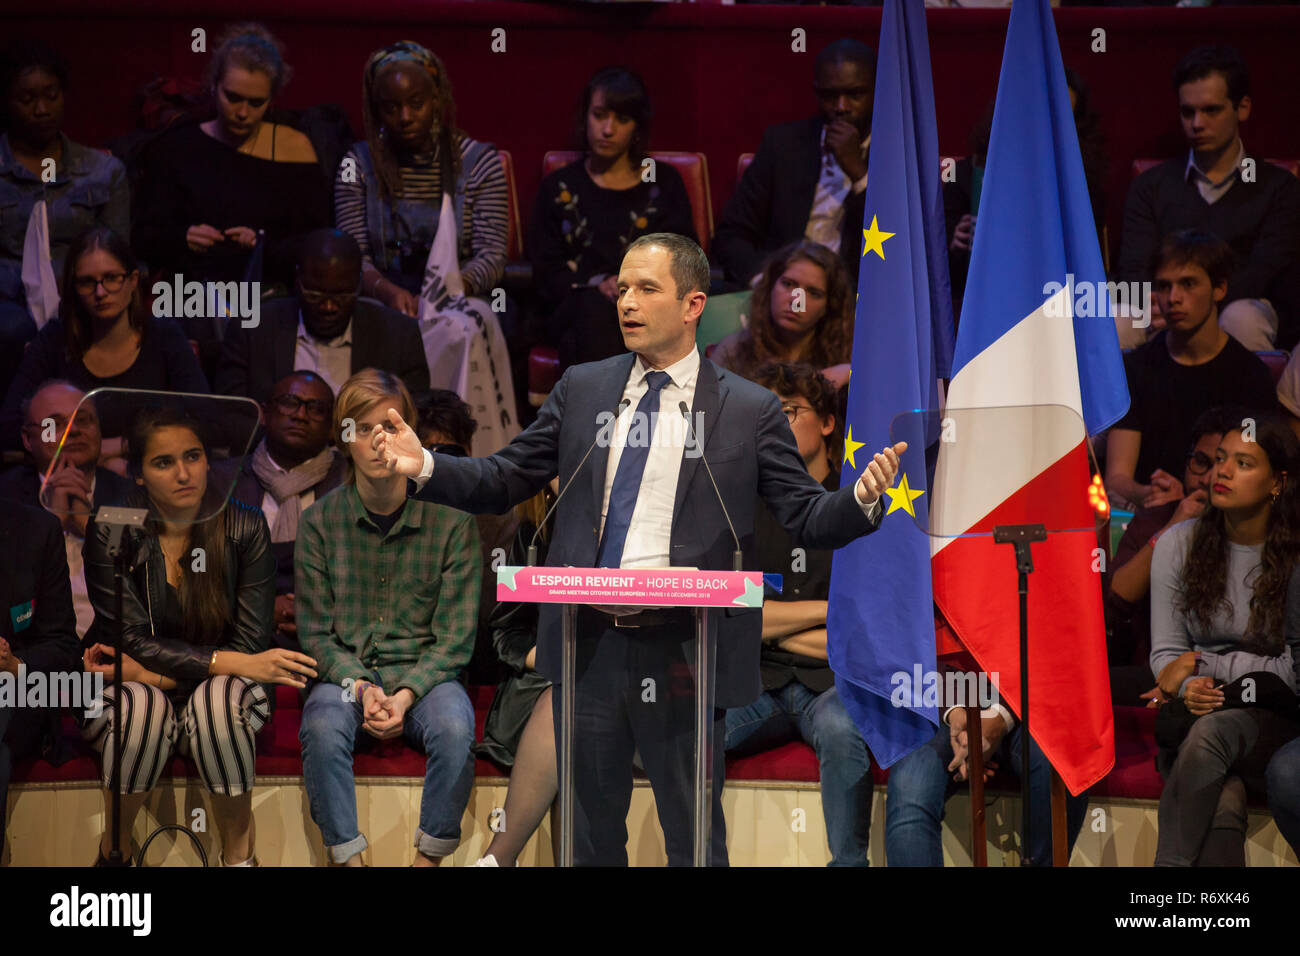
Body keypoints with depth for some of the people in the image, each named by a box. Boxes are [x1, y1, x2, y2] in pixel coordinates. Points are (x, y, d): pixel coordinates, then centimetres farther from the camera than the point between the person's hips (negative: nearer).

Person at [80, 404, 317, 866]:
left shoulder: (245, 528, -8)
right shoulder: (110, 533, -10)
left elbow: (250, 645, -11)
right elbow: (137, 643, -14)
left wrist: (148, 671, -19)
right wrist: (233, 663, -26)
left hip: (222, 684, 0)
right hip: (138, 685, 0)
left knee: (219, 698, -34)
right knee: (143, 706, -35)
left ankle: (239, 852, -16)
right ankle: (115, 845, -11)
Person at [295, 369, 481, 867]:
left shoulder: (451, 520, -2)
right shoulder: (320, 521, 1)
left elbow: (454, 637, -2)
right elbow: (316, 632, 3)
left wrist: (407, 694, -17)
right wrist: (360, 688, -15)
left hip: (425, 673, 0)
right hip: (345, 672, 0)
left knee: (454, 728, -33)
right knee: (323, 730, -33)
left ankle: (429, 857, -15)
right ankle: (347, 857, -18)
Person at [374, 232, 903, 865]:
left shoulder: (749, 410, 1)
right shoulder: (582, 390, 11)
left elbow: (807, 517, -1)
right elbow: (505, 481, 12)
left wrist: (860, 499, -22)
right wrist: (426, 467, -4)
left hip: (682, 655, -3)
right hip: (589, 646, 3)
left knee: (694, 837, 4)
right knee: (590, 834, 13)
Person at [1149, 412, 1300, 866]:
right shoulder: (1178, 544, 6)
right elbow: (1165, 654, 7)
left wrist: (1206, 664, -9)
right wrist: (1190, 688, -17)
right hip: (1197, 713, 1)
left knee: (1211, 732, -38)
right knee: (1223, 807, -34)